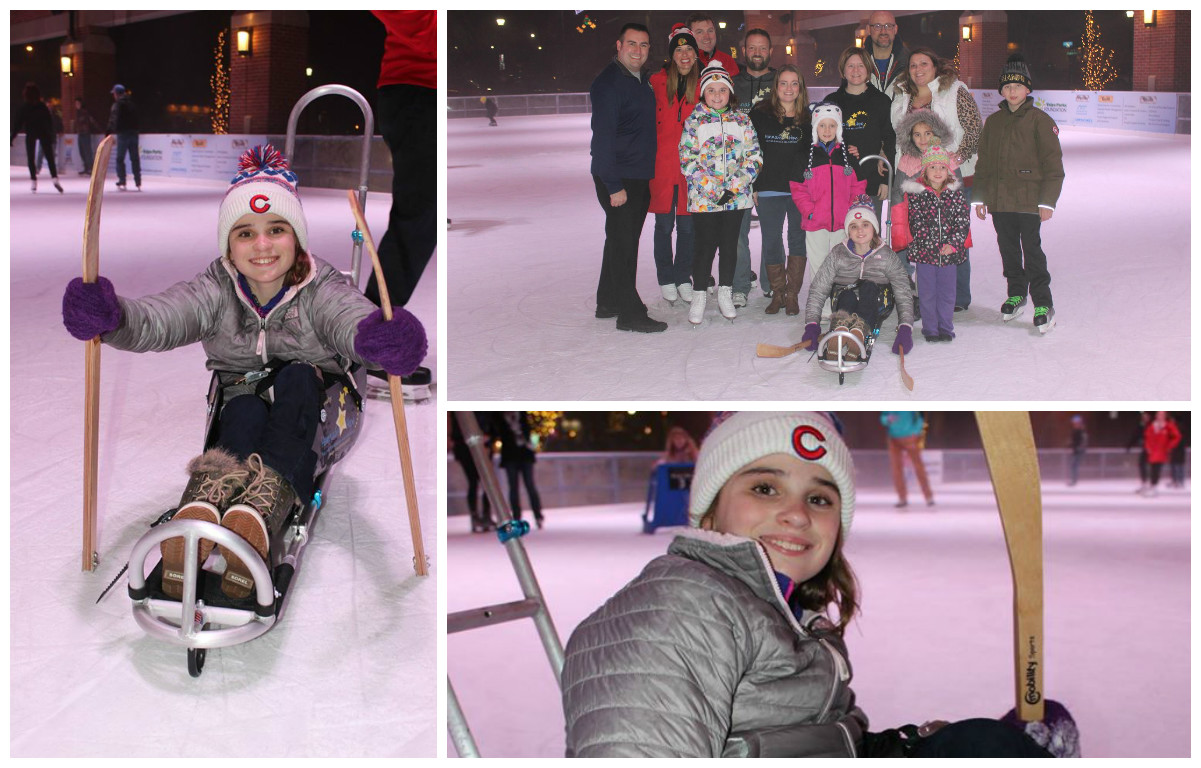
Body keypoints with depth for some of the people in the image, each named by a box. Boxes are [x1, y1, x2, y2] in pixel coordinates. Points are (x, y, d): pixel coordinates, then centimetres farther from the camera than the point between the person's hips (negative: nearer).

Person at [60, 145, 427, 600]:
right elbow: (156, 320, -22)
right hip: (240, 410, 1)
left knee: (297, 378, -30)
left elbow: (353, 321, -30)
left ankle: (263, 499, -54)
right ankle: (202, 504, -62)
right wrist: (108, 317, -46)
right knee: (244, 409, -31)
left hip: (308, 418, -1)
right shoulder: (215, 291, -3)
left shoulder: (319, 290, -8)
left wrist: (384, 339, -56)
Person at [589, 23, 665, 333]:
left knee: (623, 239, 17)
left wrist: (647, 174, 16)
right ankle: (629, 313, 0)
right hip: (617, 179, -9)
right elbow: (603, 136, -20)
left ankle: (609, 302, 29)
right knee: (622, 241, -5)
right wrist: (614, 186, -22)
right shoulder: (609, 83, -16)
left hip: (639, 177, 10)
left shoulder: (640, 81, 13)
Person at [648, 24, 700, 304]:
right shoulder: (657, 82, -1)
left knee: (687, 226, 7)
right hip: (662, 165, -1)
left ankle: (683, 278, 23)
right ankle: (666, 279, 20)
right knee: (664, 225, 6)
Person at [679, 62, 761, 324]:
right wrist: (712, 189, -14)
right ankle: (699, 295, 14)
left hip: (736, 197, 2)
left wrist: (733, 187, -11)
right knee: (705, 244, 2)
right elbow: (688, 161, -6)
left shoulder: (742, 121, 5)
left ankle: (725, 293, 23)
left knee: (730, 244, 10)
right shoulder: (694, 122, -1)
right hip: (703, 198, -2)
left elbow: (754, 157, 1)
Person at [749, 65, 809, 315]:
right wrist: (752, 187, -2)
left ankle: (792, 295, 6)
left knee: (798, 239, 0)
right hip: (769, 190, -1)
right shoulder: (760, 115, 3)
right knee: (771, 242, 1)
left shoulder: (808, 118, 7)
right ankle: (777, 292, 12)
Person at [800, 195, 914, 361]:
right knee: (847, 295, -33)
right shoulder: (838, 254, 1)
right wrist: (811, 325, -21)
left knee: (868, 286, -30)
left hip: (874, 310, 0)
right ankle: (840, 327, -67)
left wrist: (905, 328, -25)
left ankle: (860, 329, -61)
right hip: (844, 304, 0)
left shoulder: (886, 256, -1)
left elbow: (903, 295, -8)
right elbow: (817, 291, -6)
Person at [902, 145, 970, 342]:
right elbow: (916, 224, -7)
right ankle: (930, 329, 16)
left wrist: (953, 244, -12)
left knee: (947, 291, 9)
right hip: (924, 251, -2)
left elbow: (963, 222, 1)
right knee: (927, 292, 5)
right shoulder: (916, 193, -4)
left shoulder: (956, 193, 3)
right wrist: (934, 245, -13)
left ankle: (945, 328, 20)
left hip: (949, 252, 2)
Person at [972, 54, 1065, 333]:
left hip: (1028, 201, -5)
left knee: (1032, 251, -6)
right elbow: (983, 162, 18)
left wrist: (1047, 201, -10)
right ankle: (1016, 295, 30)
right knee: (1008, 250, 14)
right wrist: (979, 197, 13)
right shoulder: (993, 122, 12)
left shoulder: (1039, 120, -4)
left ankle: (1043, 304, 0)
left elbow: (1053, 163, -5)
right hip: (999, 200, 5)